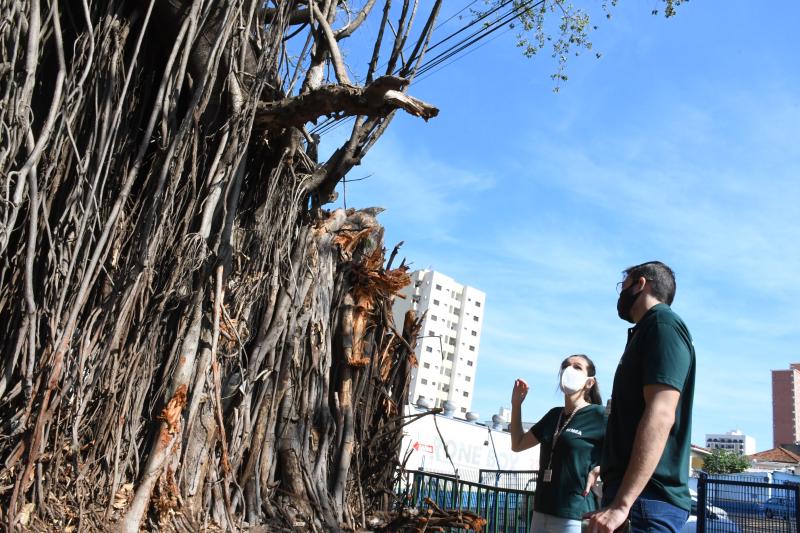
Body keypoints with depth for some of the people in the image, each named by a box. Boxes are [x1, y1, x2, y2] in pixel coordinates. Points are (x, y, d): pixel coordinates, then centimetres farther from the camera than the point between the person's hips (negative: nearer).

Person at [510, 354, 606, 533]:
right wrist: (516, 404, 10)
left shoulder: (598, 414, -7)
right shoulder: (554, 415, 12)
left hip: (574, 515, -7)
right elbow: (518, 444, 19)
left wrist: (597, 470, -16)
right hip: (542, 512, 7)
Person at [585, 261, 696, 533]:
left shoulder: (662, 323, -8)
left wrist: (621, 504, -27)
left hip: (646, 498, -9)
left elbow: (660, 415, -21)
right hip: (644, 495, 9)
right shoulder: (649, 330, 22)